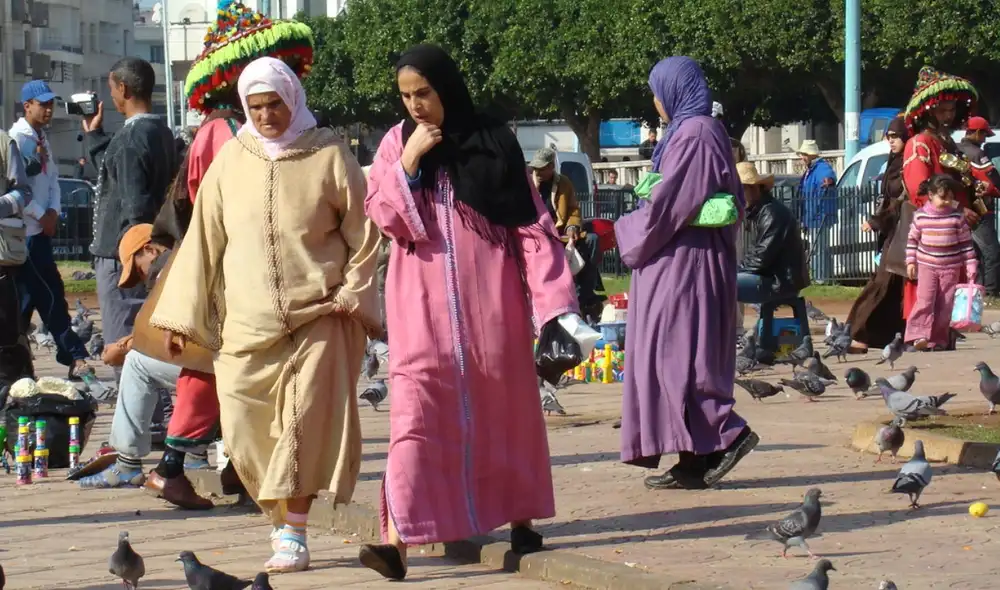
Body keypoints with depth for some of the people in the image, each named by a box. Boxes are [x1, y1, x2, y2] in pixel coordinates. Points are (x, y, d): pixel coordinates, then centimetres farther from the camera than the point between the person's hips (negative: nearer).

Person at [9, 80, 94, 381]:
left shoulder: (42, 138, 15)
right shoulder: (17, 138, -13)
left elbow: (53, 177, 18)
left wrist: (53, 211, 2)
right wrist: (41, 215, -13)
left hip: (41, 229, 9)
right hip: (25, 230, -9)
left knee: (29, 297, 10)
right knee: (50, 295, -7)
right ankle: (74, 355, -6)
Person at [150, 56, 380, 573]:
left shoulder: (327, 155, 1)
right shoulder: (232, 160, 7)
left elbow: (364, 233, 5)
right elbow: (204, 239, 10)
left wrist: (353, 294, -5)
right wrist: (183, 316, 9)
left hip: (317, 317, -3)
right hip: (247, 322, 3)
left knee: (305, 423, -8)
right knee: (245, 430, -1)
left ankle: (293, 533, -3)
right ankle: (281, 517, 15)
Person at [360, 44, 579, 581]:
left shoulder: (494, 142, 0)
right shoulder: (397, 144, 5)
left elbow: (532, 225, -2)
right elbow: (382, 218, -2)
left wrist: (552, 300, -9)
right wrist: (409, 161, -14)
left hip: (489, 300, 0)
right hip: (424, 305, 0)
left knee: (503, 407, 8)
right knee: (416, 410, -9)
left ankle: (519, 516, 24)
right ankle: (399, 537, -17)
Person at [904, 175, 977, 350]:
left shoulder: (957, 217, -2)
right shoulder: (920, 216, -1)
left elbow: (966, 243, 3)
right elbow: (912, 239, 9)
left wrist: (971, 267, 1)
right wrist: (910, 262, 3)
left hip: (951, 268, 1)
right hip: (926, 267, -1)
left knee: (945, 305, 0)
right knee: (925, 300, -15)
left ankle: (939, 339, 6)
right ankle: (920, 335, -17)